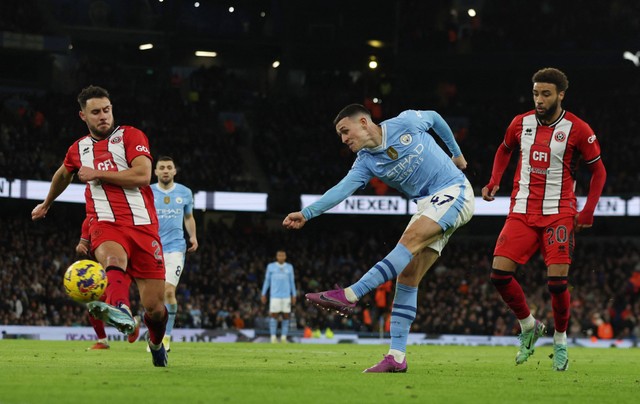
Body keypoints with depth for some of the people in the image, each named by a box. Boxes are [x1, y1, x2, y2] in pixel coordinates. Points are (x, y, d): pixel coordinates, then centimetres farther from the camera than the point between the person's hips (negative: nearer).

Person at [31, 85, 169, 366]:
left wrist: (96, 173, -8)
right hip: (106, 225, 1)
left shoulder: (130, 136, 4)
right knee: (114, 259, -38)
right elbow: (63, 175, 40)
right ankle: (120, 311, -69)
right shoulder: (78, 149, 17)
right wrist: (46, 204, 55)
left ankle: (157, 343, 30)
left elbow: (142, 175, -12)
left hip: (142, 224, -1)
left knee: (154, 306, -3)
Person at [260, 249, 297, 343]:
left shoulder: (289, 267, 8)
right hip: (275, 296, -2)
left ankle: (284, 337, 4)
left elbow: (292, 282, 12)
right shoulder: (271, 266, 4)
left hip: (286, 296, 2)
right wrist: (263, 294, 5)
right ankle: (273, 336, -2)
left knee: (286, 316, -1)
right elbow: (267, 281, 9)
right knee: (274, 315, -6)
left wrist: (294, 295, 8)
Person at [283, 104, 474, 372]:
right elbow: (342, 189, -12)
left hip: (454, 193, -6)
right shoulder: (366, 162, 2)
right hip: (427, 204, 6)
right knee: (407, 276, -6)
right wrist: (307, 213, -27)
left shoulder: (406, 123, -6)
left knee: (411, 239, -27)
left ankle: (350, 295, -35)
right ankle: (397, 357, -10)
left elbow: (435, 118, 14)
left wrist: (456, 152, 23)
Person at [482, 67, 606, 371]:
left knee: (557, 280, -13)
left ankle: (560, 341, 9)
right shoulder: (520, 123, 4)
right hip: (522, 212, 3)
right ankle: (529, 326, 12)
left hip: (559, 213, -3)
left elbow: (598, 170, 4)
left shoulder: (577, 129, -5)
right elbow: (504, 150, 25)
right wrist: (494, 182, 8)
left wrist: (588, 213, -4)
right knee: (499, 272, -11)